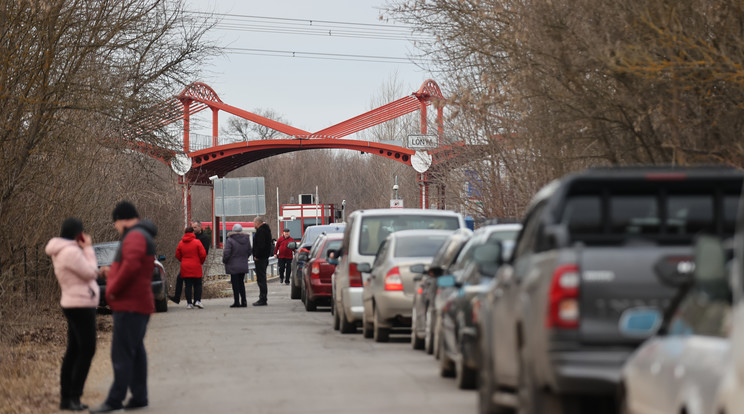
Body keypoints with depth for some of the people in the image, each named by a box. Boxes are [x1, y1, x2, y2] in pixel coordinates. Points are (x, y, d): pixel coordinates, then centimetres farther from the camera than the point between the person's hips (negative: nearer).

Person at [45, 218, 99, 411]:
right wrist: (88, 249, -9)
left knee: (73, 352, 12)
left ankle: (66, 398, 13)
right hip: (81, 306, -10)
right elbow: (90, 273, -17)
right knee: (87, 351, -8)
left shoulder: (61, 251, 12)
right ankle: (74, 397, -9)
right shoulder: (71, 252, -20)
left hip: (74, 306, 10)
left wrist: (84, 249, 10)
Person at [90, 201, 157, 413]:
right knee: (136, 352, 13)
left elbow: (131, 265, -29)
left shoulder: (135, 237, -14)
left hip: (130, 306, -11)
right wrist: (112, 272, 25)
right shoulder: (143, 236, 20)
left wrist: (113, 289, -19)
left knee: (122, 353, -11)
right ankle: (139, 397, 15)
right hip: (139, 305, 11)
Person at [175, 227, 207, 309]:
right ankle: (197, 300, -6)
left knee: (188, 285, 5)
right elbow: (203, 254, -8)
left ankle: (189, 303, 2)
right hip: (196, 267, -3)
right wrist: (201, 262, 10)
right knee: (198, 284, 7)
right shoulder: (197, 242, -7)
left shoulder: (181, 243, 4)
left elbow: (177, 255, 10)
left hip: (185, 268, 3)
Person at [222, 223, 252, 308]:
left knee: (235, 284, 0)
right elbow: (249, 252, 10)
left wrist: (224, 261, 2)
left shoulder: (230, 240, -14)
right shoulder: (246, 239, 3)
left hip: (233, 266, -5)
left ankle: (237, 302, 0)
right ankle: (243, 301, 11)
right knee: (241, 283, 15)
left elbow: (226, 253, -15)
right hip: (243, 265, 5)